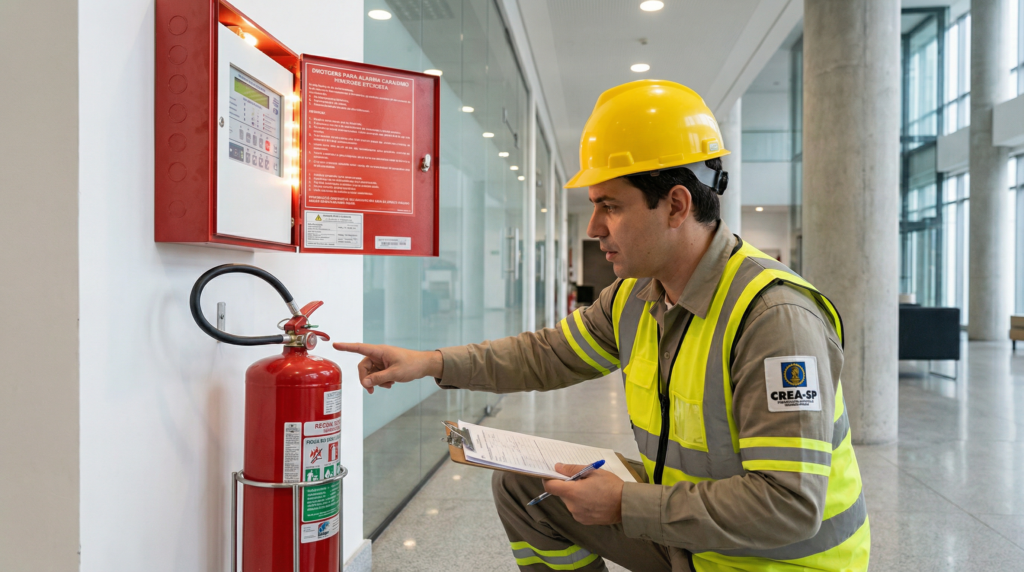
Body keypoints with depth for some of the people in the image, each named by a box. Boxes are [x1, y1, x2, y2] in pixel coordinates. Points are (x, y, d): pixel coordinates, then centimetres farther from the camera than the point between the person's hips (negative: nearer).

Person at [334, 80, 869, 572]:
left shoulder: (776, 317, -29)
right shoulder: (635, 296, -3)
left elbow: (789, 507, -30)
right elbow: (549, 354, 10)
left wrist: (625, 505, -25)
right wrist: (433, 363, 1)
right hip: (683, 523, 7)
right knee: (521, 486, 5)